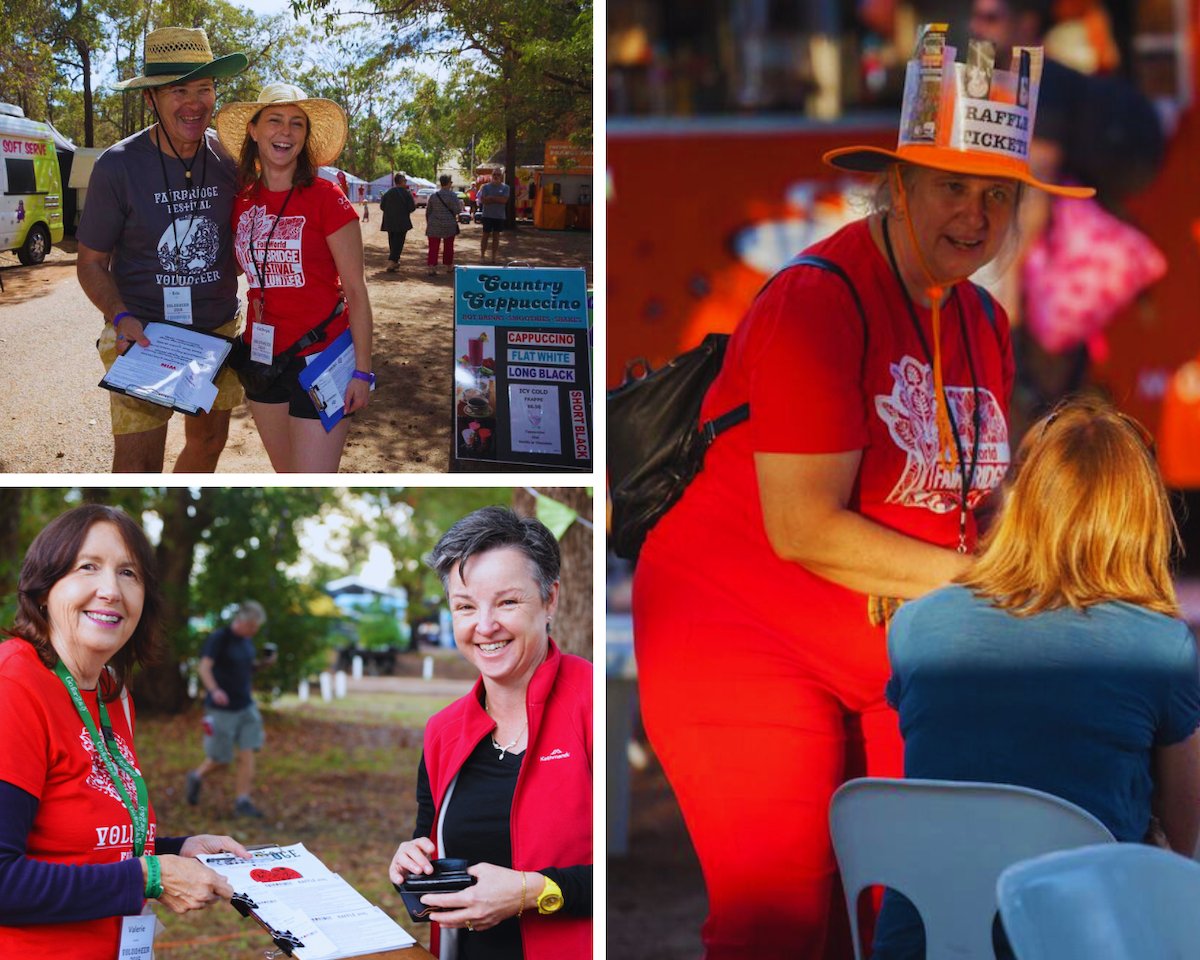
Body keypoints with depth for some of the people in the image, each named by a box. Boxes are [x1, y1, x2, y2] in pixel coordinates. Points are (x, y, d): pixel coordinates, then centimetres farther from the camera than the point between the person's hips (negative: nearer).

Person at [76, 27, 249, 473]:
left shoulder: (230, 160, -3)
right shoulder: (118, 166, -12)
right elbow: (91, 262, -4)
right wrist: (121, 317, -21)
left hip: (219, 332, 4)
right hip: (144, 336, -4)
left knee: (208, 441, 19)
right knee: (137, 467, -11)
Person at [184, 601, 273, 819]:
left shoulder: (247, 641, 11)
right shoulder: (219, 638, -12)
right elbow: (205, 666, -21)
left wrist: (263, 663, 4)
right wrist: (214, 690, -37)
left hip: (246, 707, 6)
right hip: (221, 709, -6)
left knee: (247, 754, -4)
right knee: (220, 758, 2)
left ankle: (243, 801, 0)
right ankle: (197, 777, 31)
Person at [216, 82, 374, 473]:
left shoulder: (326, 199, -10)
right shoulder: (241, 201, 5)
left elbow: (356, 291, -9)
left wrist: (361, 371, -12)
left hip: (319, 356, -6)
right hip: (262, 356, 6)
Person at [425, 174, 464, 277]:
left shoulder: (433, 196, 2)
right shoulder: (452, 195, -10)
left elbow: (428, 212, 8)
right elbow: (457, 210, -11)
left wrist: (428, 223, 19)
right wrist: (461, 204, 10)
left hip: (434, 226, 2)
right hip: (449, 226, -2)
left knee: (433, 248, 2)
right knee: (448, 247, 13)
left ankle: (431, 267, -7)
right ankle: (449, 267, 22)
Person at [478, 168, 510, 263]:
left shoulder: (505, 187, 0)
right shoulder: (485, 187, 0)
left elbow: (504, 200, -12)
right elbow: (483, 200, -11)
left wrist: (491, 198, -13)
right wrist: (498, 200, -13)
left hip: (500, 216, 1)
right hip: (487, 215, -1)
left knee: (496, 236, 6)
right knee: (486, 235, 4)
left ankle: (493, 257, 13)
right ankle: (482, 255, 10)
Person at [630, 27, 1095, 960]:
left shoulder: (984, 325, 11)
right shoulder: (816, 303, -15)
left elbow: (975, 507, 13)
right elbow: (804, 530, -21)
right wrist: (970, 580, -17)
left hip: (897, 658, 8)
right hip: (746, 631, -7)